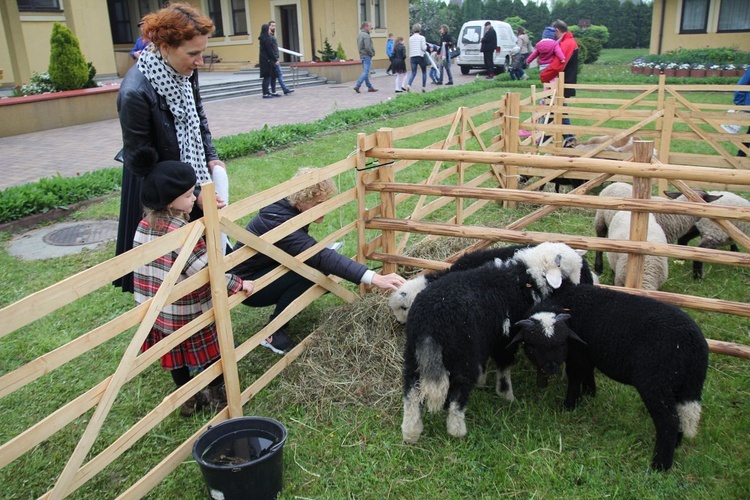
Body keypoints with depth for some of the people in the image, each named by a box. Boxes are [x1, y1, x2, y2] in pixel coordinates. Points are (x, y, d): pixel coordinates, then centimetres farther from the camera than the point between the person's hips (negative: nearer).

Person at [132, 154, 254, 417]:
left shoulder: (145, 225, -2)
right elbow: (206, 271, -28)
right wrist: (237, 284, -19)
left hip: (157, 312, 7)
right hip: (189, 312, -7)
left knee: (177, 355, 21)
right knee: (210, 352, 14)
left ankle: (188, 399, 36)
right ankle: (219, 396, 29)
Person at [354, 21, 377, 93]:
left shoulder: (360, 35, 14)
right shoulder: (366, 35, -16)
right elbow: (367, 47, -23)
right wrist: (372, 53, -9)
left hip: (362, 55, 10)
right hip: (367, 56, -10)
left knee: (365, 72, 11)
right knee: (366, 72, -9)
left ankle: (370, 87, 18)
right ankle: (357, 86, -14)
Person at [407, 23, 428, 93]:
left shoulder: (410, 38, 7)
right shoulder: (422, 37, -5)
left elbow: (410, 48, 10)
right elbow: (423, 48, -8)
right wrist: (426, 45, 10)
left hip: (412, 57, 3)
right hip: (420, 56, -3)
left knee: (413, 73, 4)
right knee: (424, 72, 13)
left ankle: (409, 85, -20)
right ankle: (423, 87, 9)